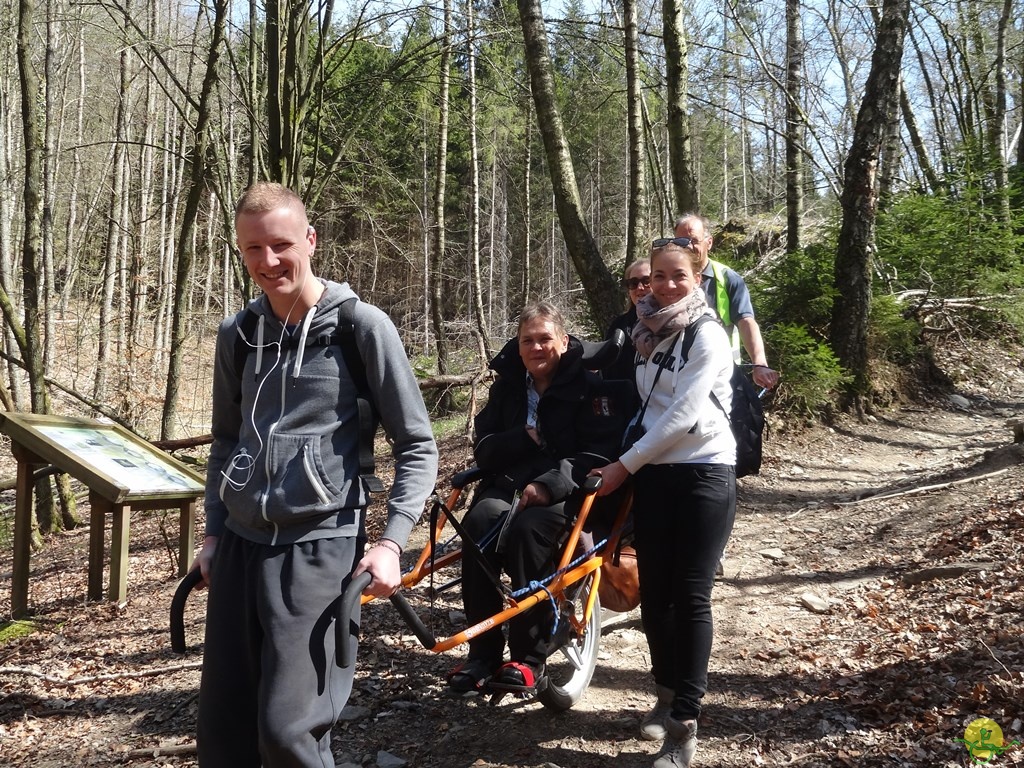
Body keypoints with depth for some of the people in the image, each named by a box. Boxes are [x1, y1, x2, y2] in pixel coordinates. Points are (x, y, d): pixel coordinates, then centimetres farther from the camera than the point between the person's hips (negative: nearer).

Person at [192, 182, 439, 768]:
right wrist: (214, 534, 14)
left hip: (318, 547, -5)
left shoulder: (363, 327, -7)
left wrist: (392, 541, -13)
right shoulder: (237, 335, 8)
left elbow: (417, 444, -4)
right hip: (239, 546, 5)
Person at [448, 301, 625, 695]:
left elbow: (601, 451, -12)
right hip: (508, 484, 4)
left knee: (526, 529, -35)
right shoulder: (507, 386, 15)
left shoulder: (589, 386, 0)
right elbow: (484, 449, 9)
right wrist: (524, 439, -11)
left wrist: (550, 483, -25)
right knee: (479, 523, -28)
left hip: (565, 493, -4)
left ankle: (530, 658, -22)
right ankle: (482, 652, -20)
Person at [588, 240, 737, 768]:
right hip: (653, 473, 6)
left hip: (703, 474, -6)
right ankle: (667, 695, 28)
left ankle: (685, 725, 4)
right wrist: (631, 465, 6)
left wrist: (623, 465, -13)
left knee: (690, 596, -4)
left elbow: (682, 417, -17)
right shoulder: (647, 333, 9)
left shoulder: (707, 335, -11)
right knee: (653, 592, 9)